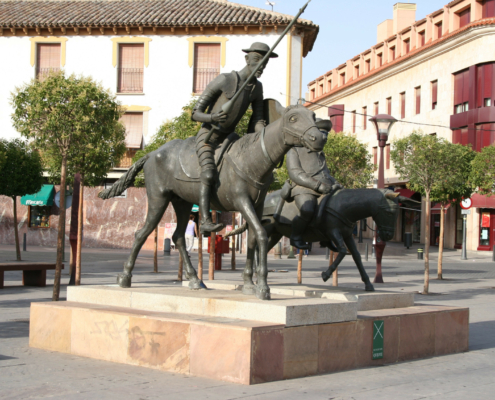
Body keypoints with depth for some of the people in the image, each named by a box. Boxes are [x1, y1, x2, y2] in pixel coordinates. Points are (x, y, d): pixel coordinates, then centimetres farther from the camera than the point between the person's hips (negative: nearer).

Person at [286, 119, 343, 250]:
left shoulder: (320, 155, 32)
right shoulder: (295, 151, 9)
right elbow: (295, 174, -6)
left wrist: (336, 184, 5)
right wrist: (318, 185, -18)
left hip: (326, 190, 8)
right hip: (304, 190, -8)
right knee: (307, 211, -36)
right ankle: (296, 237, -10)